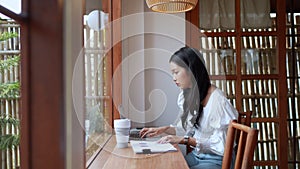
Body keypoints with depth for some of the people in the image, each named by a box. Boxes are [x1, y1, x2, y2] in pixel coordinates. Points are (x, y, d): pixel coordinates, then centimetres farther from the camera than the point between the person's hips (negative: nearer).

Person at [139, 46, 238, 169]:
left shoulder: (217, 100, -22)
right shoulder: (189, 96, 4)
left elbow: (221, 145, -20)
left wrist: (185, 140, -23)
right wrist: (164, 129, 1)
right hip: (196, 155, 7)